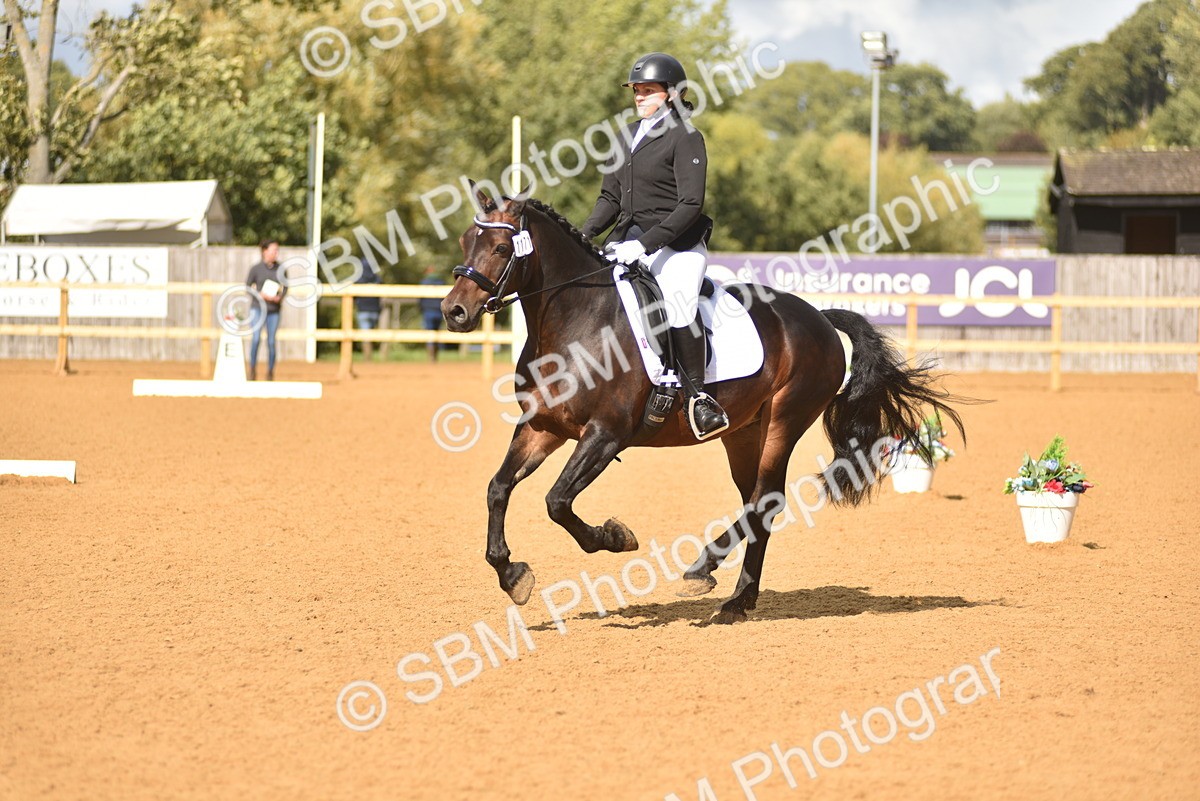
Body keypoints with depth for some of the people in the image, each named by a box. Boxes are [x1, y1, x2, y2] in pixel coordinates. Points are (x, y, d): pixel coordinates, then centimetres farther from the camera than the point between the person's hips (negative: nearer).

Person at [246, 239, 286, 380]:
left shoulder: (281, 269, 0)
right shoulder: (256, 269, -6)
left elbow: (285, 287, 11)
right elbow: (248, 287, 0)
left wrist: (280, 297, -9)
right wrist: (262, 295, -15)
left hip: (274, 310, 2)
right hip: (258, 308, -2)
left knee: (271, 342, 3)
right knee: (256, 338, -17)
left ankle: (270, 372, 17)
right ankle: (253, 368, 0)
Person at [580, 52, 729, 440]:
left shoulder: (685, 137, -8)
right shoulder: (629, 136, 15)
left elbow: (690, 204, -16)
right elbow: (610, 197, 17)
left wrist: (644, 244, -23)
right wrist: (584, 236, 0)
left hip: (678, 244, -8)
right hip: (629, 239, 8)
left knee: (677, 304, -33)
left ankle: (697, 394, -22)